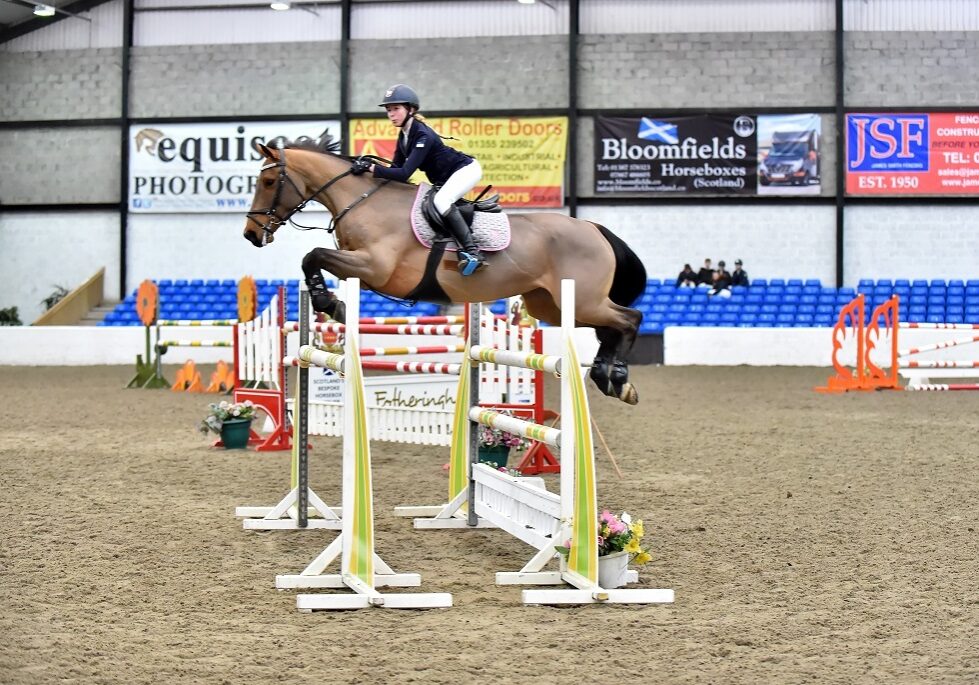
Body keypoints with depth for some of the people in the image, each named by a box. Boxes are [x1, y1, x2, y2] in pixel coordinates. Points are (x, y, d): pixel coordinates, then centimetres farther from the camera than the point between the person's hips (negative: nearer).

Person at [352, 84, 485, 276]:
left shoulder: (423, 136, -26)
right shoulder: (404, 136, 2)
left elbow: (404, 174, -32)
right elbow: (396, 168, 5)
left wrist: (371, 168, -35)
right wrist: (367, 168, -9)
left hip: (466, 169, -10)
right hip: (444, 180, 10)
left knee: (440, 201, -32)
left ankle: (472, 252, -33)